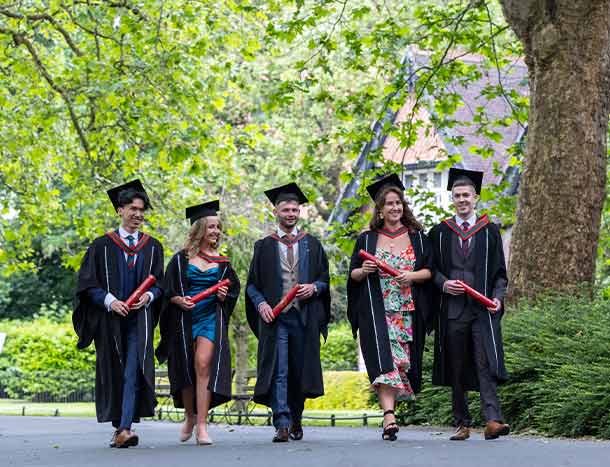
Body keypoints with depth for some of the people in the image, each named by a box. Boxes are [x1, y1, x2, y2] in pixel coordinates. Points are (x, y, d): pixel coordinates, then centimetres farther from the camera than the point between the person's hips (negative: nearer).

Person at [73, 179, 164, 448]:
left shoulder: (153, 247, 11)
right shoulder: (102, 246, 5)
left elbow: (160, 283, 11)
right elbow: (87, 283, 1)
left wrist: (149, 296, -11)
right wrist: (110, 300, -15)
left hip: (139, 318, 0)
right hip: (110, 318, 0)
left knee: (133, 373, -14)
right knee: (112, 373, 6)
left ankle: (125, 429, -22)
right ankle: (118, 426, 18)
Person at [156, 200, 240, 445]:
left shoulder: (222, 262, 9)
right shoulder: (181, 259, 3)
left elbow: (234, 289, 17)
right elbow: (167, 292, 3)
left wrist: (224, 296, -4)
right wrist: (179, 300, -17)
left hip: (211, 318, 0)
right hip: (184, 319, 0)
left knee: (203, 365, -18)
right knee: (186, 370, 7)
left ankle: (202, 426, -20)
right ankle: (190, 416, 32)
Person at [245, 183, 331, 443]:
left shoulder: (312, 245, 12)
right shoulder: (264, 246, 8)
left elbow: (325, 278, 12)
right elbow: (252, 284, 8)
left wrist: (314, 288, -9)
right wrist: (260, 303, -10)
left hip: (304, 316, 2)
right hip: (275, 316, -2)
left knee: (300, 370, 6)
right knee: (278, 371, -11)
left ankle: (296, 419, 22)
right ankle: (282, 424, -15)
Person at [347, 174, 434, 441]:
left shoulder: (417, 237, 11)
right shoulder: (367, 240, 11)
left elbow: (429, 270, 7)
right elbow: (352, 274, 12)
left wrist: (413, 276, -12)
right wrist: (363, 271, -10)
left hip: (409, 312, 2)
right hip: (377, 311, -2)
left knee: (402, 361, 2)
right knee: (384, 361, -18)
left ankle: (390, 409, 17)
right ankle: (389, 417, -28)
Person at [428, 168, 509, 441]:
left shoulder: (490, 231, 9)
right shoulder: (440, 233, 11)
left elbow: (499, 272, 9)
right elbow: (432, 269, 11)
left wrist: (497, 297, -7)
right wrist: (443, 283, -9)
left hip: (482, 308, -2)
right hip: (452, 308, 2)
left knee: (485, 364, -14)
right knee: (456, 368, 4)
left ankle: (492, 420, -24)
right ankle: (462, 423, 12)